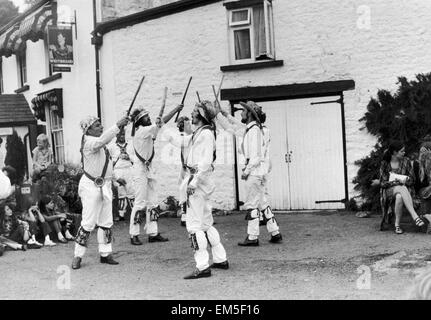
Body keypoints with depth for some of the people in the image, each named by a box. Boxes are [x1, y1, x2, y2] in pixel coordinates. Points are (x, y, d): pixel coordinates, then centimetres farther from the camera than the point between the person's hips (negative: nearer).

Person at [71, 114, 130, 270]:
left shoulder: (97, 140, 11)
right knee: (88, 222, -8)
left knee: (106, 222, 10)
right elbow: (101, 141, -34)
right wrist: (117, 125, -35)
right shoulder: (89, 142, -16)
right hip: (91, 186, -9)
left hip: (105, 186, 9)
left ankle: (105, 254, 17)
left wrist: (121, 125, 6)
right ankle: (77, 256, 0)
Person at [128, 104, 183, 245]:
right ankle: (134, 235, -3)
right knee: (140, 202, -8)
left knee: (152, 202, 9)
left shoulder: (146, 131, 13)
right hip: (140, 168, -10)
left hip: (148, 168, 10)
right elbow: (160, 123, -19)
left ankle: (153, 233, 12)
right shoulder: (141, 131, -15)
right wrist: (176, 110, -16)